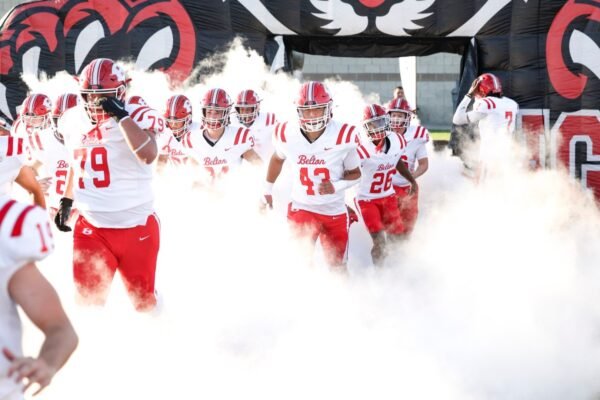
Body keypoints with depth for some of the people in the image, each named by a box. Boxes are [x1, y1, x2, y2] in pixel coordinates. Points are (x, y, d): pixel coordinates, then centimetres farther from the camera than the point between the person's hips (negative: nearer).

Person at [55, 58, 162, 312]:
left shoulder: (138, 117, -11)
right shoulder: (74, 121, 5)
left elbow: (148, 155, -31)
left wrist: (121, 116, -29)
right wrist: (66, 201, 18)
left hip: (137, 229, -3)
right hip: (91, 229, 4)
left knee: (143, 300, 9)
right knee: (88, 299, 0)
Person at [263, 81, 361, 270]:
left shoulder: (343, 136, -16)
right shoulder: (287, 134, -10)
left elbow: (355, 173, -3)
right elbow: (277, 159, 13)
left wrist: (336, 187, -22)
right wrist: (267, 190, 20)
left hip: (334, 212, 0)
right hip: (301, 209, 0)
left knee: (337, 267, 13)